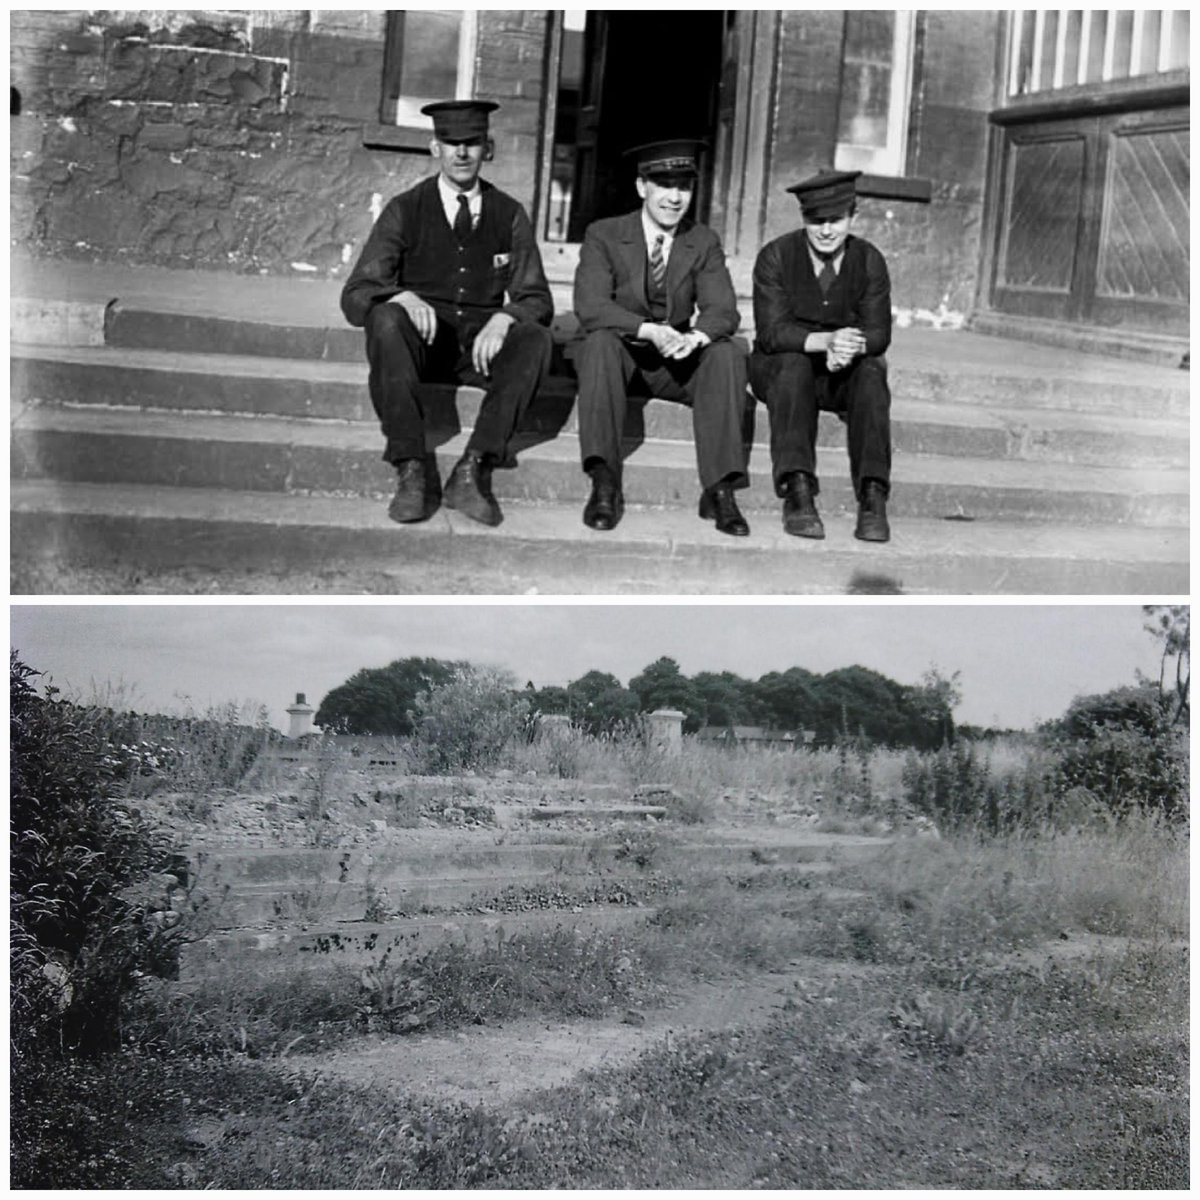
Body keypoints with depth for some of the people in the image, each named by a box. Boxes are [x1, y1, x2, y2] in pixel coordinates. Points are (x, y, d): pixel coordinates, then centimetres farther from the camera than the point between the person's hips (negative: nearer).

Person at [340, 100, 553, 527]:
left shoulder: (509, 215, 8)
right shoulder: (405, 210, 2)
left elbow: (537, 299, 5)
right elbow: (355, 295, -3)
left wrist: (503, 319, -19)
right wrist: (403, 297, -26)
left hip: (481, 344, 1)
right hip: (421, 341, -1)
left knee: (535, 337, -29)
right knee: (385, 319, -34)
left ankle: (473, 470, -35)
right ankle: (411, 470, -38)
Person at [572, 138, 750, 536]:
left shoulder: (704, 243, 3)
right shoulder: (603, 235, -5)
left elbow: (723, 310, -8)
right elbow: (590, 306, -19)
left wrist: (695, 336, -32)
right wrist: (648, 331, -35)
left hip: (678, 362, 2)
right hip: (622, 355, -2)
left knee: (728, 353, -26)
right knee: (600, 341, -34)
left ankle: (719, 488, -30)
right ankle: (604, 483, -37)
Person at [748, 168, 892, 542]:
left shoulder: (869, 261, -2)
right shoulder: (776, 256, -10)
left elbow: (879, 333, -10)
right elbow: (772, 332, -19)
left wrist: (853, 346, -35)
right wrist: (826, 341, -37)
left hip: (844, 376, 2)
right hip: (779, 369, -2)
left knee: (871, 371, -30)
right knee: (794, 363, -35)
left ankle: (873, 497, -41)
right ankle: (797, 491, -47)